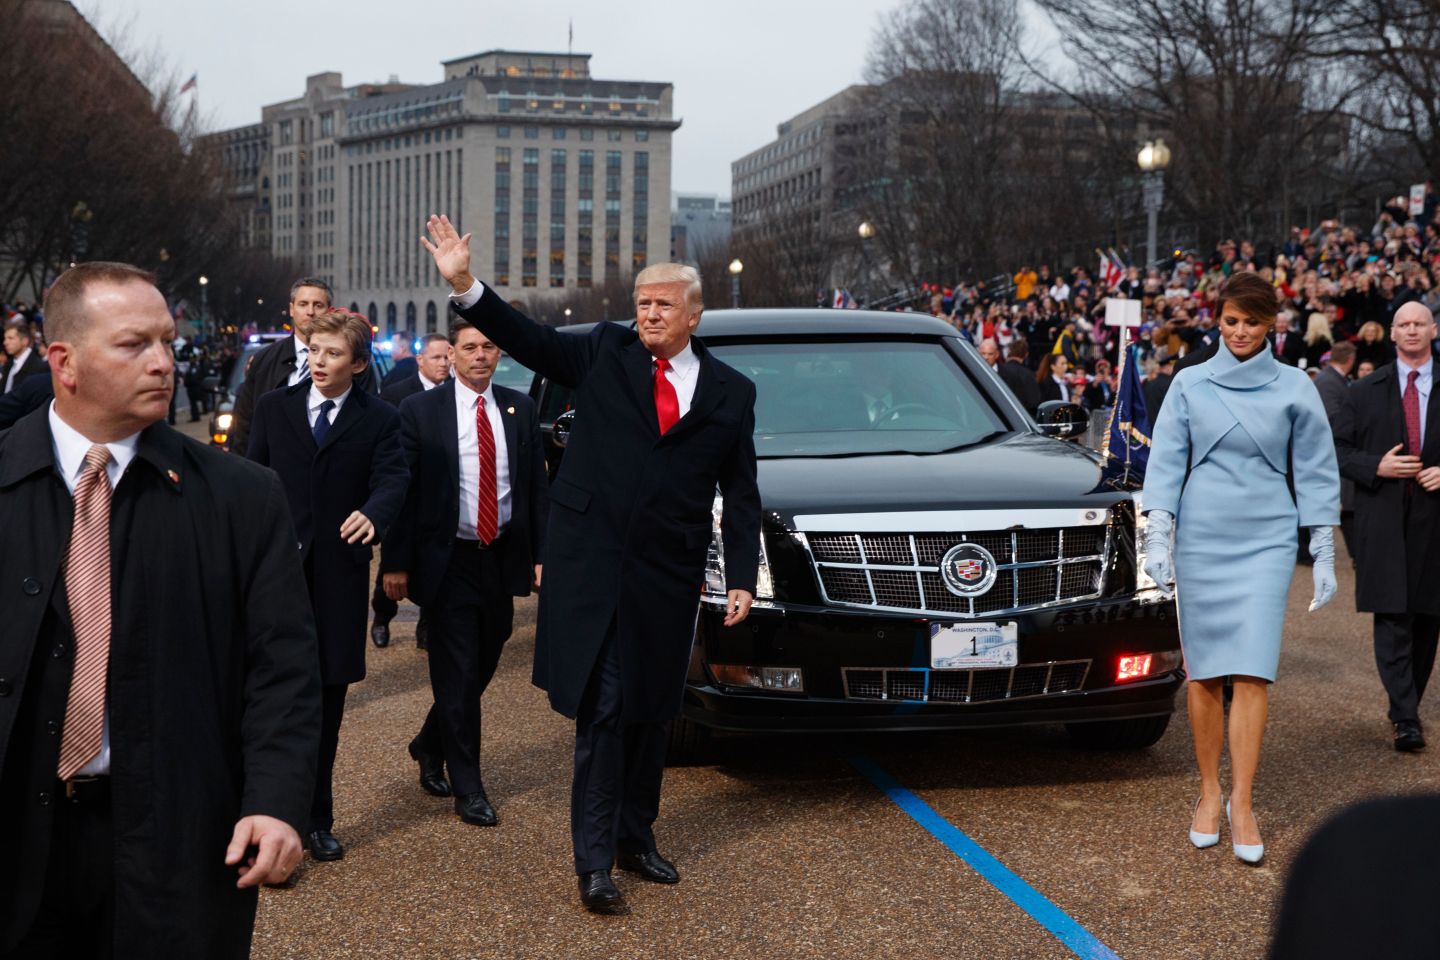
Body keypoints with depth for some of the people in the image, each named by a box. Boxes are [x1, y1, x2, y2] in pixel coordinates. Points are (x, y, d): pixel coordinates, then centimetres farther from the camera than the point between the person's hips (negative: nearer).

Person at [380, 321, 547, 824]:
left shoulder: (519, 409, 6)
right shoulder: (420, 410, -4)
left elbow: (537, 486, 7)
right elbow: (402, 489, -5)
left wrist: (542, 554, 0)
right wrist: (396, 562, -8)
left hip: (502, 557, 4)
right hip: (449, 559, -4)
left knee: (482, 665, 13)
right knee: (459, 674, 0)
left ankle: (430, 746, 37)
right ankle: (467, 788, 9)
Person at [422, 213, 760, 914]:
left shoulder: (731, 393, 6)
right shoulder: (606, 354, 3)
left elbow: (740, 494, 7)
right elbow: (527, 340, -5)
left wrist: (742, 579, 1)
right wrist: (464, 285, -19)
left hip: (669, 579, 2)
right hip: (592, 568, -2)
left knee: (651, 714, 13)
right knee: (601, 712, -3)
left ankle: (636, 837, 29)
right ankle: (594, 861, 4)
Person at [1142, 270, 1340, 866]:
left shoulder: (1294, 389, 3)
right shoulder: (1190, 384, 5)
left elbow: (1315, 472, 8)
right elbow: (1166, 461, 5)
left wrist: (1324, 554, 5)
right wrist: (1157, 537, -5)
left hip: (1266, 541, -1)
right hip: (1200, 538, 1)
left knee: (1252, 671, -8)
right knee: (1203, 671, 4)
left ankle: (1241, 803, -1)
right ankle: (1209, 792, 17)